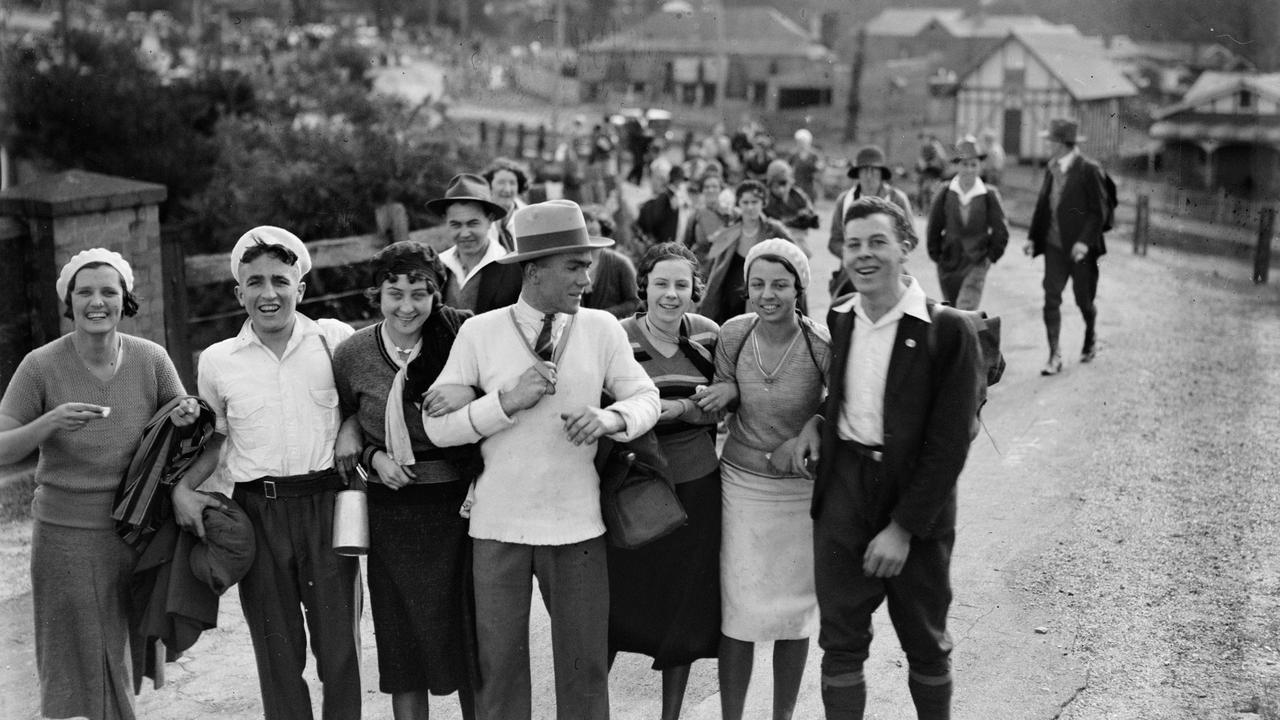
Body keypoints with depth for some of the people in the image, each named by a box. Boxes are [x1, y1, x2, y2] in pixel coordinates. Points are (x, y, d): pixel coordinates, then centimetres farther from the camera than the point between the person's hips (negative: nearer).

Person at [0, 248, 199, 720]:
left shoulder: (150, 359, -4)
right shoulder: (41, 366, -10)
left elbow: (189, 431, 7)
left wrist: (184, 419, -16)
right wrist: (49, 422, -27)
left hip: (132, 530, 2)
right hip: (64, 533, -2)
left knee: (119, 659, 11)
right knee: (73, 667, 3)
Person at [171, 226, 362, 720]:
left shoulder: (335, 338, 1)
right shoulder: (218, 360, 5)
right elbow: (216, 437, 17)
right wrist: (183, 487, 4)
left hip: (325, 505, -1)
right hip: (256, 511, 1)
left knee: (338, 647, 2)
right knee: (277, 652, 8)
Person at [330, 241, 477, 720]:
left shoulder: (461, 335, -7)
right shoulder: (352, 354, -2)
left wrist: (462, 396, -14)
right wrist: (372, 455, -4)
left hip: (462, 504, -1)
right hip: (393, 513, 1)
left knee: (472, 632, 8)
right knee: (404, 641, 10)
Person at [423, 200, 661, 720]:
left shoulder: (603, 329, -1)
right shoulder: (479, 333, -5)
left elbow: (646, 397, 5)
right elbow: (436, 427, -7)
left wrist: (610, 418, -16)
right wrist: (508, 401, -18)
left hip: (578, 525, 1)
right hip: (498, 525, -1)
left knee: (585, 666, 11)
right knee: (498, 664, 10)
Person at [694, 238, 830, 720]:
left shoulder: (822, 344, -18)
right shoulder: (733, 335, -8)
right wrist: (727, 391, -15)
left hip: (802, 490, -1)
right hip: (741, 483, 1)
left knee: (794, 611, 11)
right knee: (738, 611, 2)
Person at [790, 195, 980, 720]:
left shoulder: (948, 331, -11)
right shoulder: (839, 320, 5)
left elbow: (949, 444, -13)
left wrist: (904, 528, -15)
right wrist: (819, 421, 2)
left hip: (916, 500, -4)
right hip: (843, 493, 4)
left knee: (926, 646, 12)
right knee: (841, 642, 6)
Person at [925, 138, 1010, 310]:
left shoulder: (989, 195, -7)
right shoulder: (945, 194, -5)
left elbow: (1001, 231, 1)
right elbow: (933, 229, 4)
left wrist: (991, 257, 0)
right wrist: (936, 255, 3)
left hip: (976, 264, -3)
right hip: (948, 264, 3)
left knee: (966, 311, -17)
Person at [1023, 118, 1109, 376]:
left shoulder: (1089, 169, -11)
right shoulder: (1051, 169, 8)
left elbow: (1098, 211, -12)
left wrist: (1084, 241, -21)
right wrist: (1032, 237, 5)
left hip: (1080, 248, -5)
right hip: (1055, 246, 5)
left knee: (1084, 300, 9)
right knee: (1051, 299, -5)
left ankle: (1091, 340, 38)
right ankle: (1054, 356, -1)